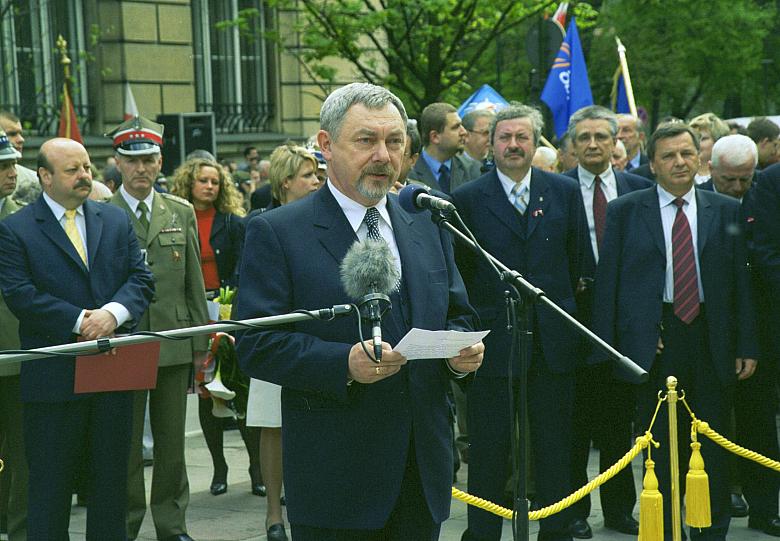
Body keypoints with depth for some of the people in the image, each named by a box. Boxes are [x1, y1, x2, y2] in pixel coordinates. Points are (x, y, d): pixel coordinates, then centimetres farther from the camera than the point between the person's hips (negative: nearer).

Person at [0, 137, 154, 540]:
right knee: (50, 483, 4)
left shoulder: (116, 221, 11)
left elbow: (141, 279, 4)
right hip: (53, 378, -4)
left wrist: (113, 313, -16)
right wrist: (80, 321, -19)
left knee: (111, 478, 13)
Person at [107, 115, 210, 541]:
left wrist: (201, 341, 8)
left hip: (174, 345, 3)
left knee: (172, 441, 10)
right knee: (126, 443, 4)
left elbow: (194, 283, 11)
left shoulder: (182, 213, 10)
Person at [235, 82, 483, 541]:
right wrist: (344, 364, -25)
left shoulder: (428, 227, 13)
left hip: (424, 467, 5)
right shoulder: (276, 233, -5)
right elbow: (256, 344, -11)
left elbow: (457, 316, 18)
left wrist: (461, 350, -6)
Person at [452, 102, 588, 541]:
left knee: (555, 449, 10)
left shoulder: (565, 192, 5)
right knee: (489, 450, 4)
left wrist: (560, 305, 9)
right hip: (493, 341, -2)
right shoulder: (468, 199, -1)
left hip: (553, 339, 2)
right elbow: (458, 273, 3)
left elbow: (579, 260, 11)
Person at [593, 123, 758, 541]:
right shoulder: (625, 211, 4)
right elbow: (608, 281, 2)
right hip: (650, 341, -1)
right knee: (658, 445, 5)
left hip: (711, 341, 1)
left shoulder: (726, 211, 8)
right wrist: (606, 347, -4)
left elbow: (740, 280, 8)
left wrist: (746, 345, 3)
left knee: (712, 448, 5)